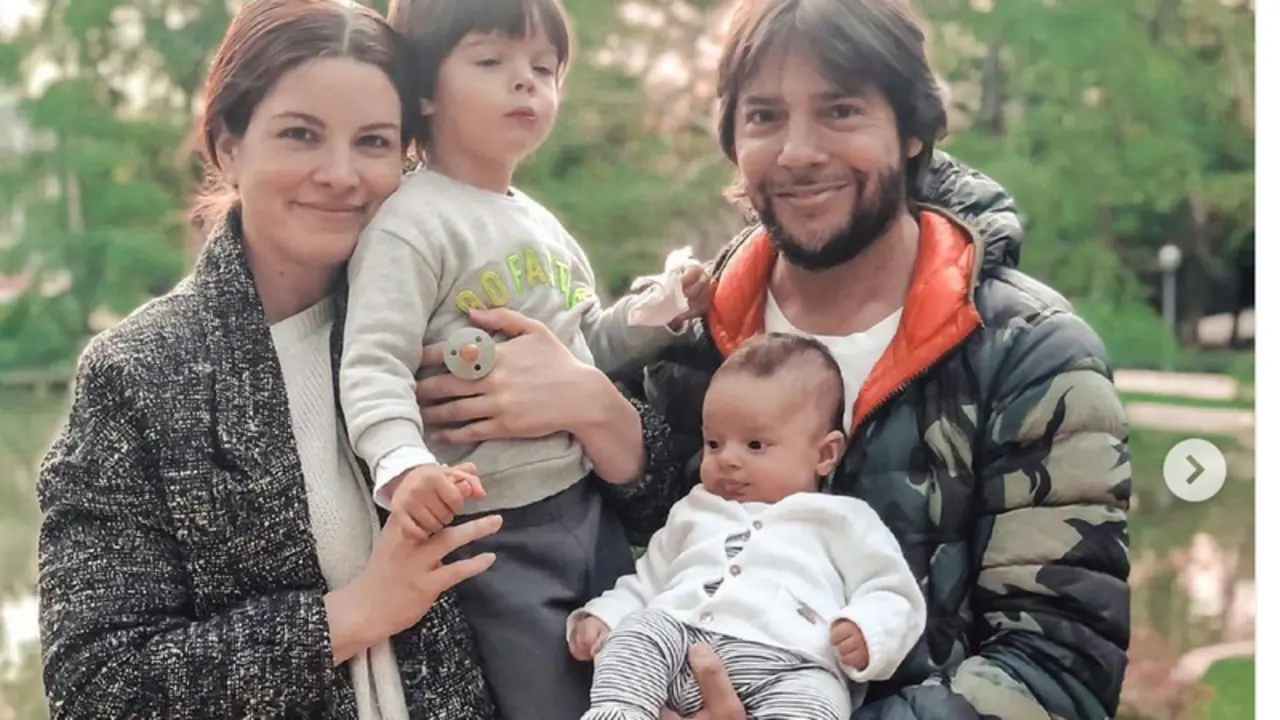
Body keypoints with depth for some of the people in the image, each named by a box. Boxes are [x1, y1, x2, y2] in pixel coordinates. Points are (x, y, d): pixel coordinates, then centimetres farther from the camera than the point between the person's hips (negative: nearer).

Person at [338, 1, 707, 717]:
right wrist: (404, 464, -39)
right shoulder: (411, 224, -13)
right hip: (493, 527, -8)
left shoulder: (544, 224, 13)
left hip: (590, 502, 8)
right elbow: (373, 365, -22)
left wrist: (655, 313, 7)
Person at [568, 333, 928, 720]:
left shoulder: (841, 520, 21)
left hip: (787, 662, -4)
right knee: (632, 634, -26)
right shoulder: (693, 513, 35)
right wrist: (601, 615, 18)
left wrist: (867, 631, -10)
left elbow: (893, 596, 14)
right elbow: (646, 581, 39)